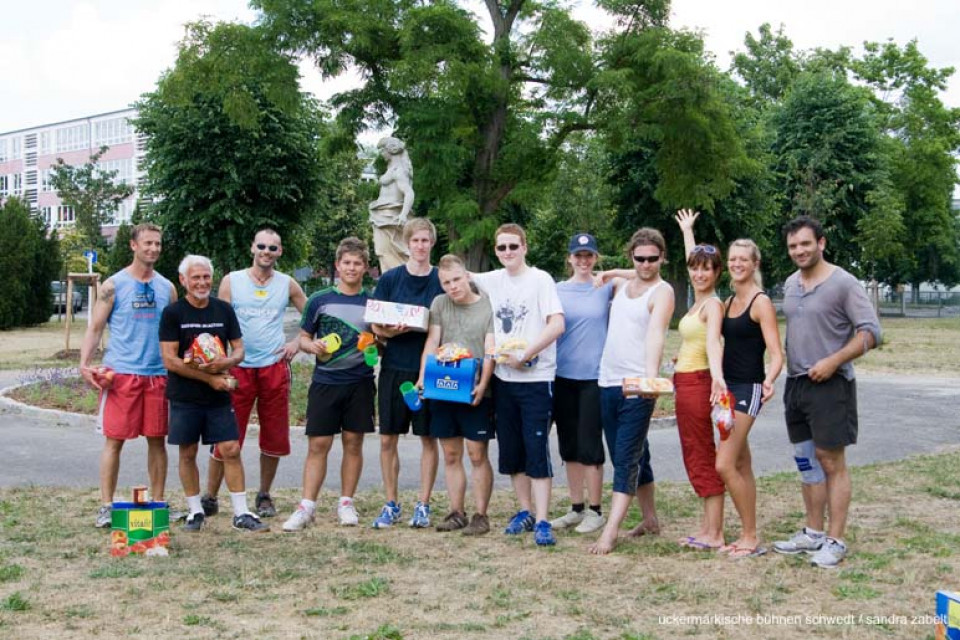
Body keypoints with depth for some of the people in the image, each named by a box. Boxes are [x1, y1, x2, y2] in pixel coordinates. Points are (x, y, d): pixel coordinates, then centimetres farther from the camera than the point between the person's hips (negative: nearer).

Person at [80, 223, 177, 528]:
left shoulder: (167, 287, 11)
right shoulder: (113, 285, 0)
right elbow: (95, 328, -1)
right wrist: (84, 364, -14)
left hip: (158, 374, 3)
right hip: (121, 373, -3)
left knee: (157, 440, 7)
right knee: (114, 440, -1)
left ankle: (158, 503, 17)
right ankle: (106, 506, 7)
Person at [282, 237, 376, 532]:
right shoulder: (319, 300, 3)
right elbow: (304, 337, 8)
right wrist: (312, 346, -13)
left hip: (360, 383, 1)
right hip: (325, 382, -1)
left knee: (353, 442, 7)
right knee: (318, 444, -2)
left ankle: (346, 503, 18)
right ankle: (306, 507, 2)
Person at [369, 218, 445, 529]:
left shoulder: (442, 280, 3)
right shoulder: (390, 279, 4)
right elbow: (375, 325, 3)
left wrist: (414, 326, -16)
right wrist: (388, 331, -20)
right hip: (395, 366, 1)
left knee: (428, 437, 5)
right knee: (388, 438, 3)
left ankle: (423, 505, 15)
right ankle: (391, 504, 17)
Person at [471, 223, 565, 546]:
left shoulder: (540, 279, -6)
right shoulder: (493, 281, 9)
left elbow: (557, 324, -15)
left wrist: (524, 355, -17)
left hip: (536, 378, -6)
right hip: (503, 378, 6)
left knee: (537, 450, -7)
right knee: (511, 451, 12)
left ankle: (542, 522, -4)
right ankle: (525, 511, 26)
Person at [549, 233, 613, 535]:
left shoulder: (607, 287, 2)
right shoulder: (557, 290, 8)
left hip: (594, 376, -3)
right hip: (564, 376, 3)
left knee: (589, 445, -3)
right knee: (569, 446, 9)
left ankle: (595, 511, 8)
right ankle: (576, 509, 19)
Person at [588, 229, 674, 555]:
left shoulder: (662, 292, -6)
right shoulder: (621, 283, 14)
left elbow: (655, 334, -24)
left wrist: (651, 375, -40)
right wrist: (606, 275, 12)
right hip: (608, 383, 7)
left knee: (626, 459, -9)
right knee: (635, 456, 15)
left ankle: (611, 531, -12)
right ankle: (650, 520, 27)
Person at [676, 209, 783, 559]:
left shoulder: (761, 302, -10)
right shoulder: (729, 301, 12)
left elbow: (776, 354, -15)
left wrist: (768, 381, -34)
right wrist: (687, 231, 26)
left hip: (747, 389, -8)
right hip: (727, 387, 8)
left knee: (724, 465, -13)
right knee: (741, 466, 11)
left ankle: (751, 539, -4)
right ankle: (748, 536, 17)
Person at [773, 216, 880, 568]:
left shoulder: (843, 283, -10)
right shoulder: (790, 284, 11)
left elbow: (870, 332, -12)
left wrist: (833, 362, -19)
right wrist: (788, 367, 13)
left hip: (830, 384, -7)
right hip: (796, 382, 7)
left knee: (832, 462, -4)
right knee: (806, 460, 13)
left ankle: (835, 541, 2)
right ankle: (813, 533, 23)